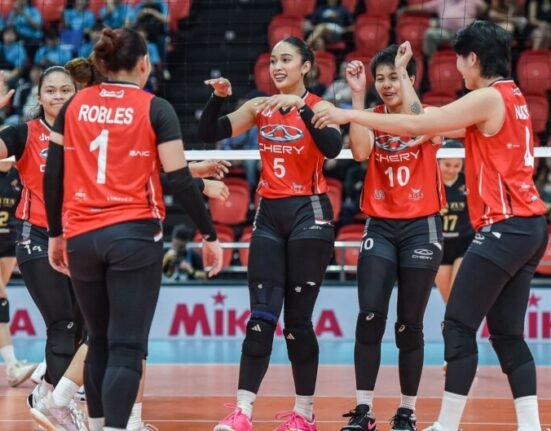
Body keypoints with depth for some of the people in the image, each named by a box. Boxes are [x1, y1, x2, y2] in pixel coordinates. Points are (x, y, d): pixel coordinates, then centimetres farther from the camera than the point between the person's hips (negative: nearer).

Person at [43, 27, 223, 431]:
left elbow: (53, 175, 9)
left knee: (100, 341, 19)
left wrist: (56, 235, 19)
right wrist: (210, 235, 3)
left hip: (81, 238, 4)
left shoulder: (73, 106, 8)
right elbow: (180, 179, -5)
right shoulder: (155, 109, -2)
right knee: (127, 347, -6)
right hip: (134, 235, -4)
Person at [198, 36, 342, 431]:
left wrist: (301, 106, -32)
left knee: (297, 317, -2)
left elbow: (333, 149, -24)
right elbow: (209, 134, 2)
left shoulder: (319, 107, -5)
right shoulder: (259, 107, 8)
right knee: (261, 316, -3)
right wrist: (218, 98, -14)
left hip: (309, 214, -4)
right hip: (269, 216, 4)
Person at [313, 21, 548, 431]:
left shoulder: (489, 98, -12)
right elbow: (433, 122, 23)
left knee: (459, 326, -4)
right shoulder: (512, 96, 14)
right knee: (508, 333, 10)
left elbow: (416, 126, -15)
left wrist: (352, 115, -9)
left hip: (504, 226, -9)